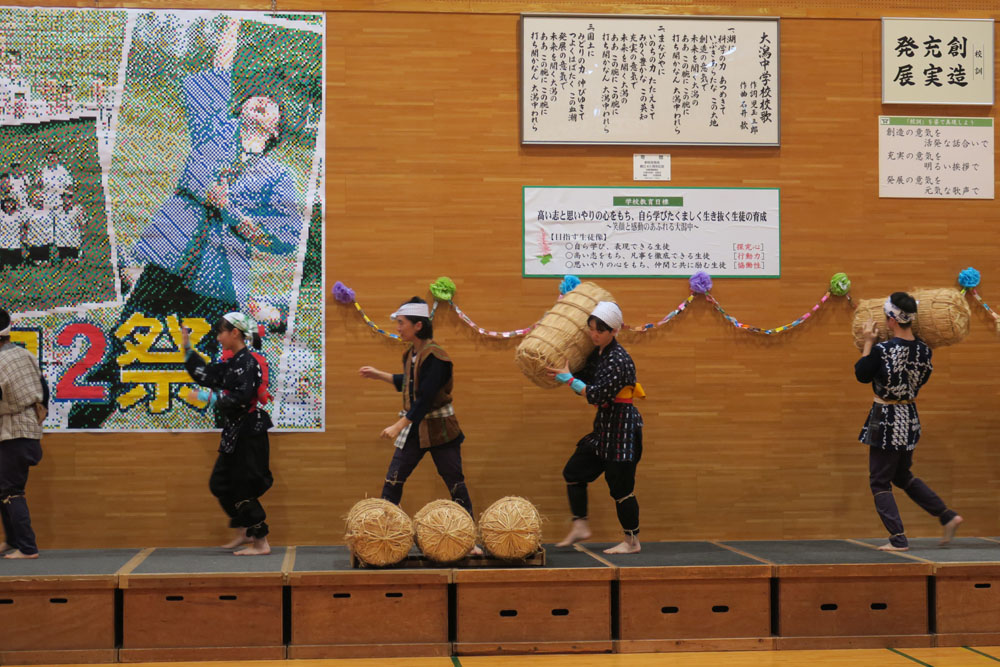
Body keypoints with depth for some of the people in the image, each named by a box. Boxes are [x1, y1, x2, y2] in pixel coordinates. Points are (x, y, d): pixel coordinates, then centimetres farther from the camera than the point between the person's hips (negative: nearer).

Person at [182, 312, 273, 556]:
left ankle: (261, 543, 3)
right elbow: (206, 375, 16)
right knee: (220, 484, 15)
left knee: (242, 489, -4)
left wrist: (207, 397, -22)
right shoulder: (233, 362, 11)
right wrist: (187, 349, 16)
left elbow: (241, 398, -25)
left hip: (248, 432, -10)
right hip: (235, 432, 10)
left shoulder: (247, 362, -16)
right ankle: (244, 533, 23)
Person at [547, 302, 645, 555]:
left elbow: (597, 394, -23)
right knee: (574, 471, 10)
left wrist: (568, 379, -16)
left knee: (620, 486, -3)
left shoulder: (618, 359, -19)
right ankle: (580, 526, 17)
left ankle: (632, 542, 8)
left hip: (622, 428, -9)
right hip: (604, 425, 9)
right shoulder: (597, 354, 8)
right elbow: (585, 382, 17)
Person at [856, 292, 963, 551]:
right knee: (903, 476, 25)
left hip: (886, 420, -7)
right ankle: (947, 516, 20)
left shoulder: (881, 350, -21)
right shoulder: (923, 350, -3)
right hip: (910, 418, 7)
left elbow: (862, 375, -6)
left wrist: (868, 344, 1)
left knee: (879, 482, 6)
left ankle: (898, 539, 2)